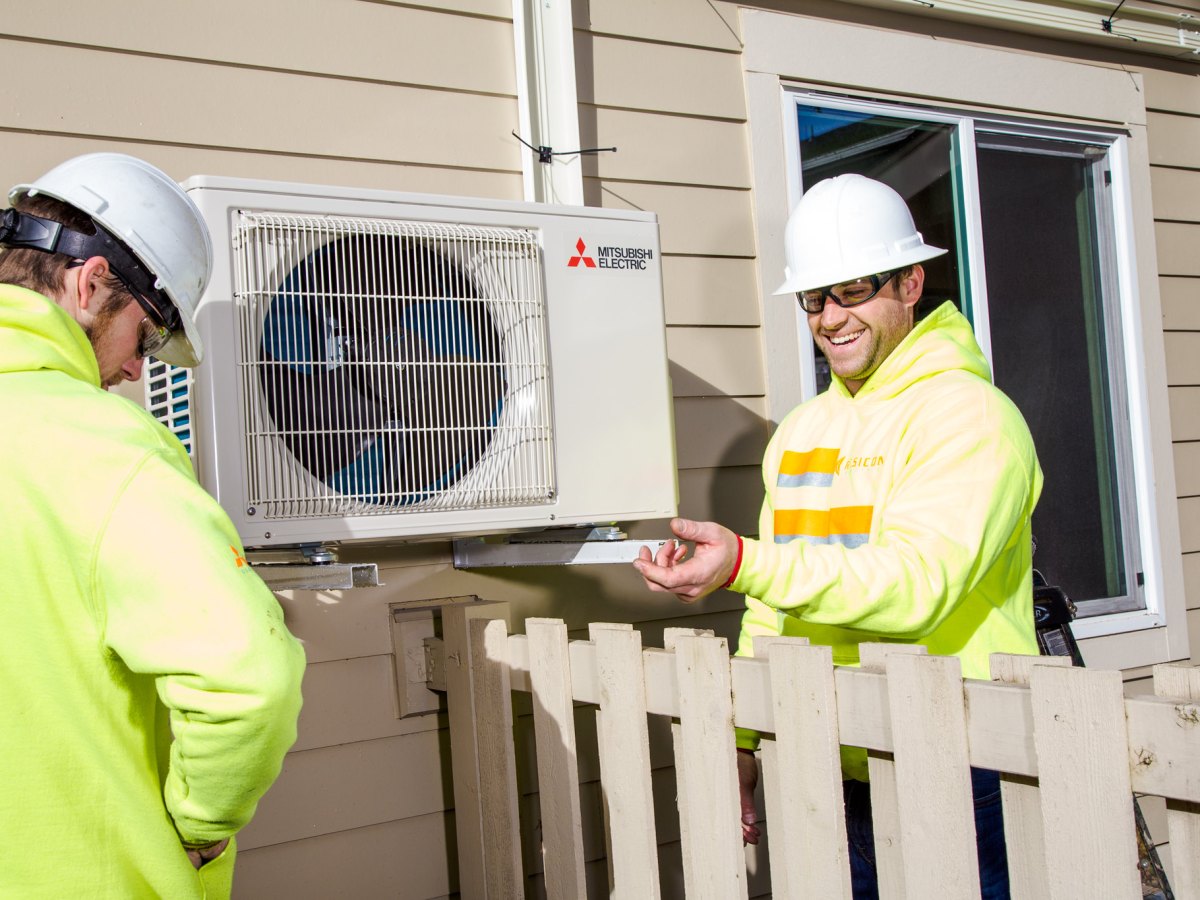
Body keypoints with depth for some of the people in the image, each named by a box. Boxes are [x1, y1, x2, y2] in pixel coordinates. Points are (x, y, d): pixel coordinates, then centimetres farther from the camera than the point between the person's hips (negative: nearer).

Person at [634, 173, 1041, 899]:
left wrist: (745, 563, -34)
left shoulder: (970, 414, -10)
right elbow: (771, 617, 17)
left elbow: (919, 582, -24)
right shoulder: (799, 432, 12)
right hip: (835, 778, 6)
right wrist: (742, 740, 12)